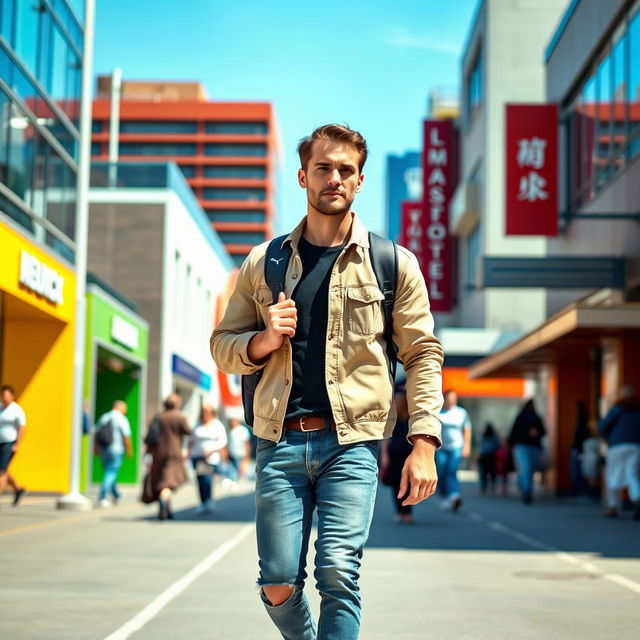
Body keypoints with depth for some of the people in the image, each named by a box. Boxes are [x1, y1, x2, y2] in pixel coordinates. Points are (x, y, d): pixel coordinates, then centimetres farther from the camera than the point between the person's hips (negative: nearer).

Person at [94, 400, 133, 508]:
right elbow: (126, 436, -11)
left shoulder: (104, 417, 10)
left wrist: (96, 448, 16)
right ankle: (102, 497, -11)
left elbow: (97, 433, 11)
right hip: (116, 450, -6)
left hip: (103, 450, 6)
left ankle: (116, 496, 28)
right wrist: (129, 450, -2)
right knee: (111, 473, -4)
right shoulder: (122, 419, -8)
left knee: (109, 472, 16)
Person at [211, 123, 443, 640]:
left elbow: (423, 355, 4)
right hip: (281, 441, 2)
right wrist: (264, 341, -7)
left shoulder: (394, 264, 6)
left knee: (339, 573, -13)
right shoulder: (264, 263, 11)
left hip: (352, 442, -2)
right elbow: (223, 346, 16)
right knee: (279, 586, 1)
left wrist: (424, 443, -6)